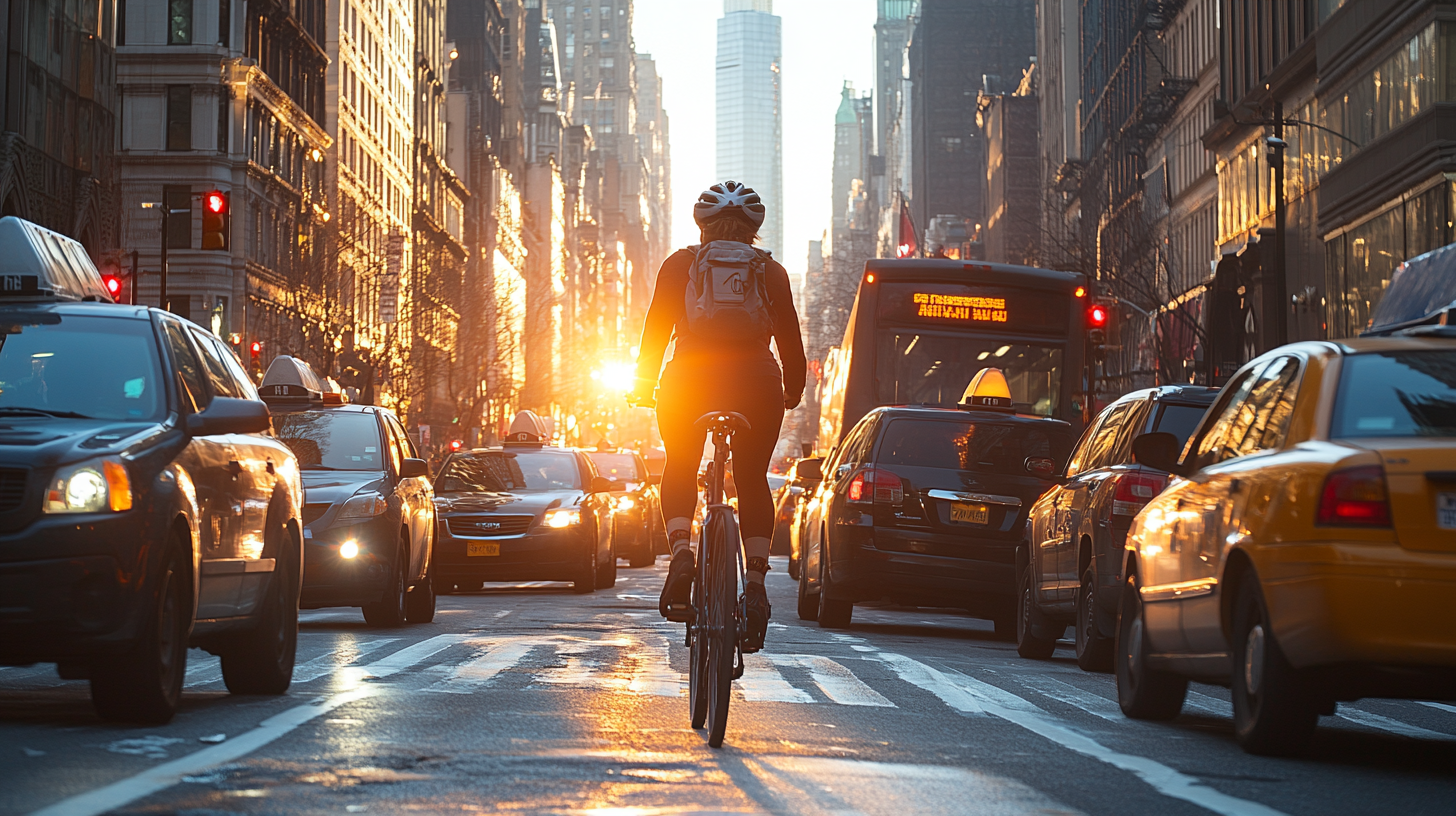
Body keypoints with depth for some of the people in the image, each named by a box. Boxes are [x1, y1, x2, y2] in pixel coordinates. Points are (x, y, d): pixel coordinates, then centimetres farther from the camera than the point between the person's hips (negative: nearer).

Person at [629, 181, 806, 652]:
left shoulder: (680, 264, 9)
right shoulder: (771, 272, 11)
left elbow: (655, 328, 7)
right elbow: (790, 339, 13)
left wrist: (644, 384, 19)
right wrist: (793, 391, 28)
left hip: (689, 382, 0)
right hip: (756, 383, 1)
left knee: (679, 471, 19)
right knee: (753, 480, 15)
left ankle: (680, 550, -8)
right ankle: (757, 582, 0)